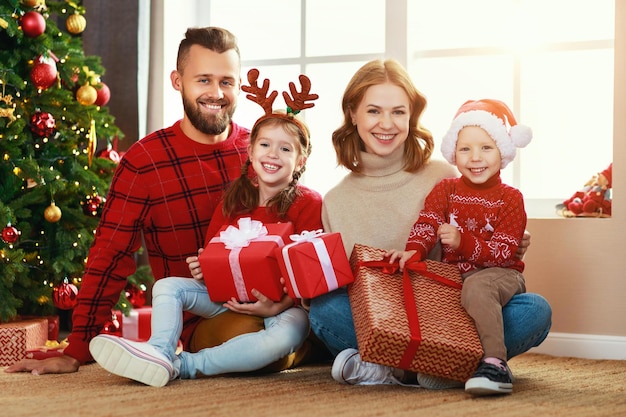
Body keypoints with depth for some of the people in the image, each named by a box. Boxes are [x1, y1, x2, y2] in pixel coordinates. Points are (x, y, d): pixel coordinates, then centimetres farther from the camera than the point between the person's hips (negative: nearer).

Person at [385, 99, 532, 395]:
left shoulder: (510, 198, -4)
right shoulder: (445, 190, 9)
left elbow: (502, 252, -12)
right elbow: (426, 224, -5)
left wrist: (462, 242, -27)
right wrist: (414, 251, -27)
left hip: (499, 273, -5)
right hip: (452, 275, 5)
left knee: (476, 287, -38)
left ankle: (494, 364, -43)